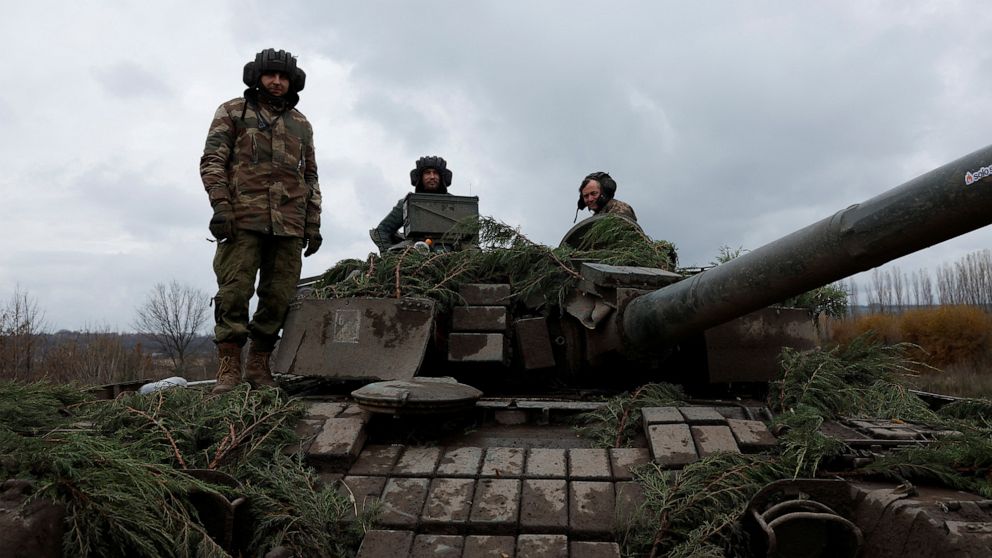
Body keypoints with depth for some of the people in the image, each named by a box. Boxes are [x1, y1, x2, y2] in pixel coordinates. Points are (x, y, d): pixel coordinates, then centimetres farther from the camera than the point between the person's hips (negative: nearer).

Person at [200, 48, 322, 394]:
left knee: (279, 297, 2)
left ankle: (259, 365, 13)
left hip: (289, 225, 3)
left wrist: (313, 224, 12)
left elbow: (311, 178, 21)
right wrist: (221, 207, -11)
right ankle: (229, 365, 3)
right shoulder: (233, 112, 11)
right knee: (235, 291, -6)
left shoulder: (301, 125, 21)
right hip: (243, 219, -3)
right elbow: (211, 161, 2)